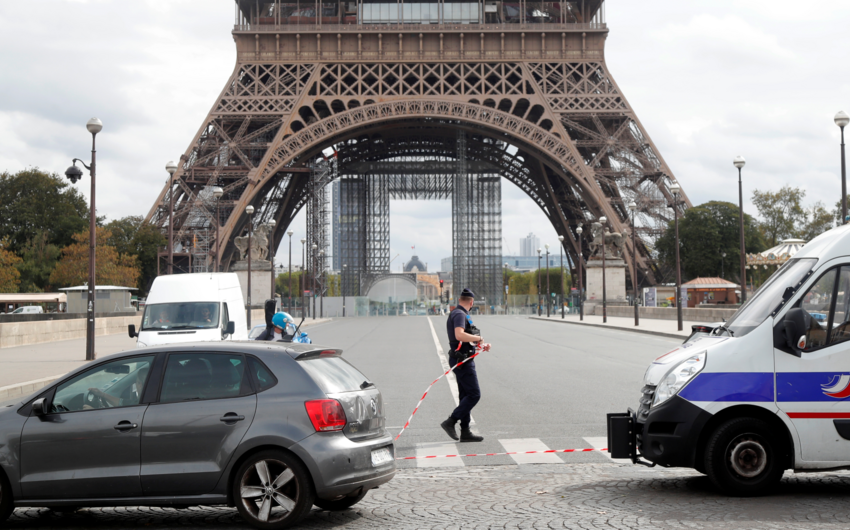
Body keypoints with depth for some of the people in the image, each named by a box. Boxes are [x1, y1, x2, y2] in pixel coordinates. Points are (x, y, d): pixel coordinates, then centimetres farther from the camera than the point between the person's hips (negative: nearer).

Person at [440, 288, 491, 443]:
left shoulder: (458, 314, 18)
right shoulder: (459, 314, -13)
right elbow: (459, 335, -30)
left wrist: (480, 346, 18)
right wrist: (478, 338, -17)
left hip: (464, 360, 10)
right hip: (463, 361, -10)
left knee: (466, 395, 11)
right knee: (474, 394, -10)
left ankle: (465, 432, 13)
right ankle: (450, 422, -9)